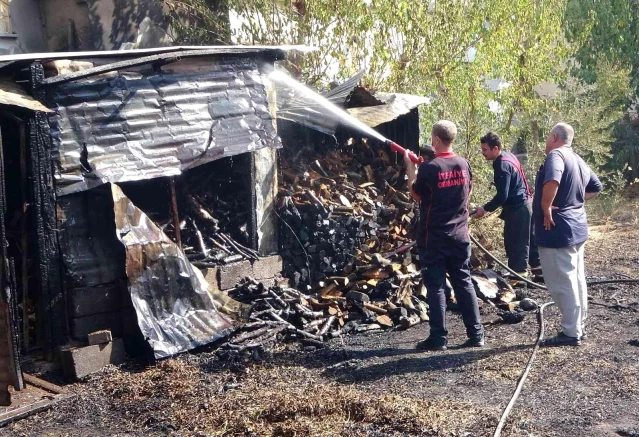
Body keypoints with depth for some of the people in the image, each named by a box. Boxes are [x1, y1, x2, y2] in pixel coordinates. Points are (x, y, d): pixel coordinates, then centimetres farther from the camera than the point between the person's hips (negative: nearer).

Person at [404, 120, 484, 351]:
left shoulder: (428, 168, -15)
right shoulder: (463, 164, 2)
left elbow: (416, 194, 0)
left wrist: (410, 166, 8)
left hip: (434, 237, -5)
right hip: (460, 235, 5)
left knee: (435, 286, 2)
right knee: (464, 283, 11)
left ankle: (438, 338, 5)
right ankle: (476, 334, 14)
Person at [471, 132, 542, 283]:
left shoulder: (502, 165, -21)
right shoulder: (508, 156, 9)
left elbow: (502, 195, -24)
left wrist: (485, 209, -17)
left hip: (517, 207, -10)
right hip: (525, 203, 10)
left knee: (515, 243, -3)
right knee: (529, 239, 17)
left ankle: (518, 276, 2)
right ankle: (538, 270, 26)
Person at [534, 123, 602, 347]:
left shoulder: (555, 155, -16)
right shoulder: (578, 160, 13)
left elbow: (552, 181, -37)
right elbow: (596, 187, 27)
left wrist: (546, 207, -25)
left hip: (557, 231, -10)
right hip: (576, 228, 10)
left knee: (562, 284, -3)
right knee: (576, 280, 15)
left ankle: (571, 333, 2)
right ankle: (578, 328, 24)